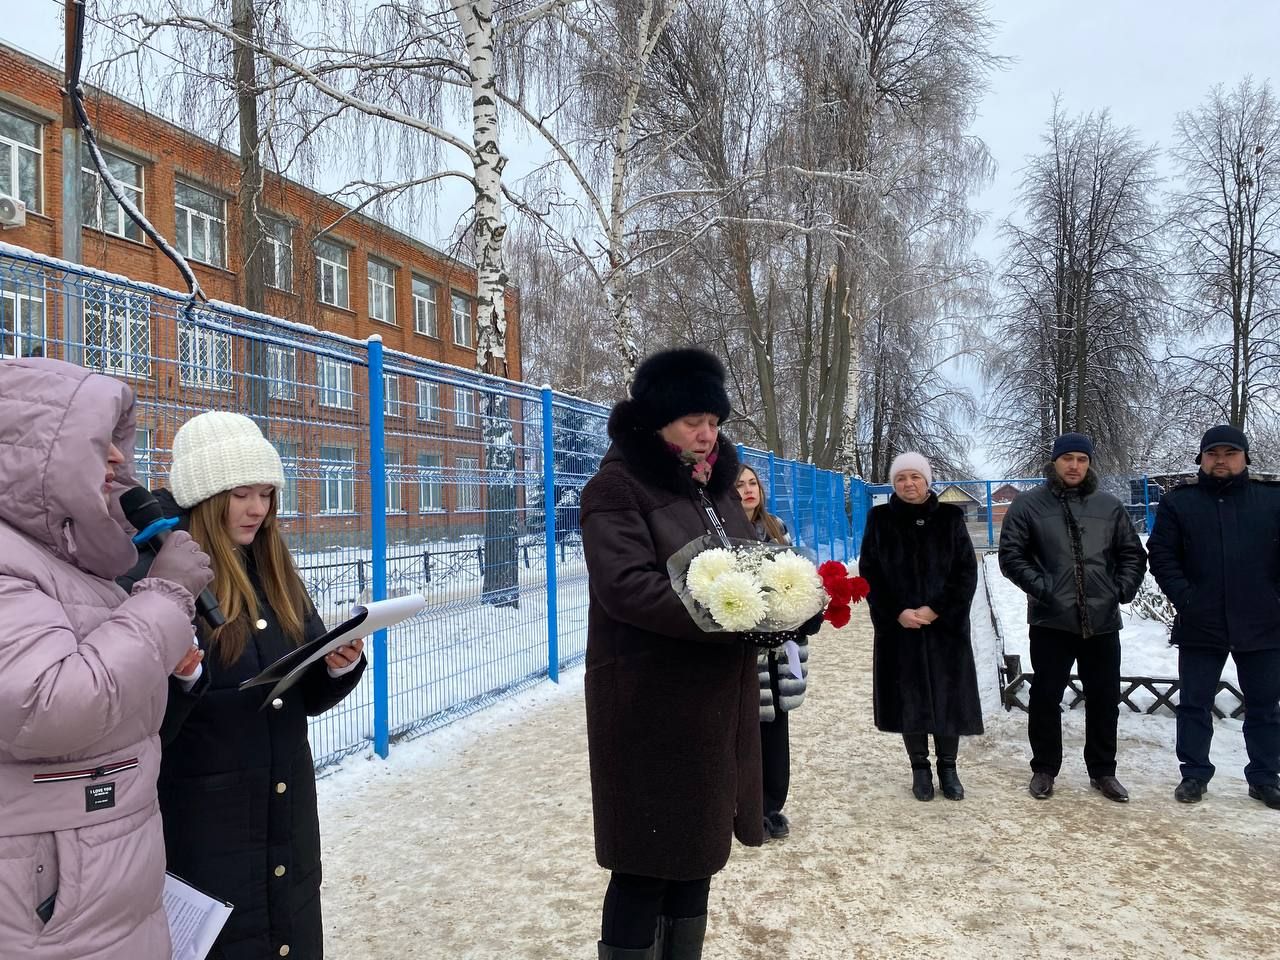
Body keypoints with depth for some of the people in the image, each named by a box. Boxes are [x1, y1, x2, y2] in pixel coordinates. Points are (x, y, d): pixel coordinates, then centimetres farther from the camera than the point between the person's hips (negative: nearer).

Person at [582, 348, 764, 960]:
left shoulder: (717, 487, 14)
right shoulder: (617, 487, -11)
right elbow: (627, 586, -23)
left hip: (719, 701, 7)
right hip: (652, 705, -7)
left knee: (697, 848, 17)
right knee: (648, 861, 1)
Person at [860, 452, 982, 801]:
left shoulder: (950, 518, 2)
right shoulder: (880, 520, 2)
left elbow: (967, 571, -2)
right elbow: (869, 574, 0)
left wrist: (936, 609, -12)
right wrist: (897, 613, -12)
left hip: (946, 626, 0)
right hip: (898, 627, 0)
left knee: (948, 697, 3)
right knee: (909, 698, 4)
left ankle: (948, 767, 19)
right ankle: (920, 768, 18)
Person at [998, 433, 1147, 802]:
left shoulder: (1109, 506, 8)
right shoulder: (1029, 505, -1)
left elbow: (1133, 554, 14)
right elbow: (1011, 555, -4)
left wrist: (1123, 588, 0)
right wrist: (1041, 587, -13)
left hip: (1102, 621, 3)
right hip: (1051, 620, -3)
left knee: (1105, 699, 11)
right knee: (1046, 697, 4)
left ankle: (1102, 771, 26)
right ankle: (1044, 769, 19)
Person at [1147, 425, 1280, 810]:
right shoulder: (1178, 502, 1)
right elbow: (1162, 556, -2)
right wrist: (1185, 600, -11)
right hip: (1200, 627, -1)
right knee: (1195, 704, 7)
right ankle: (1194, 774, 20)